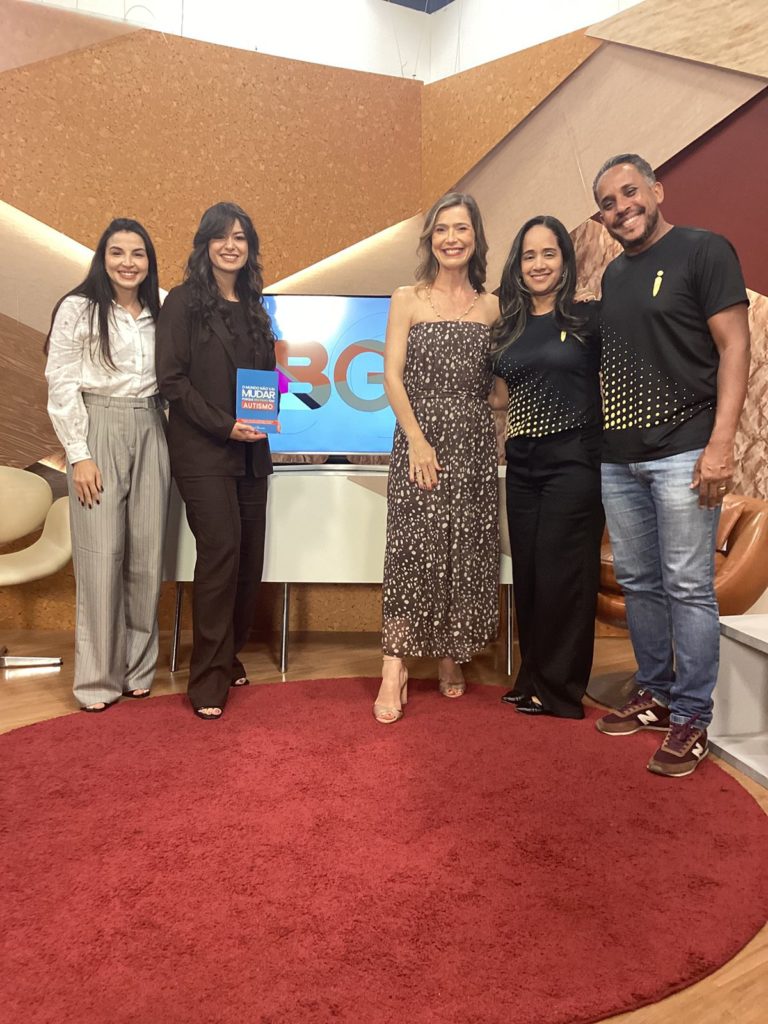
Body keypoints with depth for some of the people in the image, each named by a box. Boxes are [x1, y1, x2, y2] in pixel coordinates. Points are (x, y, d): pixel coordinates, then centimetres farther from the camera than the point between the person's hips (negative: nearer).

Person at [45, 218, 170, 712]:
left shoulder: (158, 313, 12)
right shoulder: (77, 309, -1)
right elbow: (61, 386, -5)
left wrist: (169, 444, 6)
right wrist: (79, 455, -11)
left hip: (150, 434, 4)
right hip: (99, 432, -4)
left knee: (147, 554, 5)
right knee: (101, 555, -4)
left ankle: (139, 666, 18)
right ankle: (99, 677, 8)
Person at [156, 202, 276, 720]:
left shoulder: (254, 306, 16)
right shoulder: (185, 301, -1)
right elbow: (171, 377, -7)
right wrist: (223, 425, -15)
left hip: (252, 449, 6)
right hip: (203, 449, -6)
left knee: (251, 556, 6)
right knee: (221, 551, -11)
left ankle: (229, 656, 24)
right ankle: (209, 681, -1)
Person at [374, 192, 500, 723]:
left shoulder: (491, 306, 11)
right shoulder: (407, 300, 5)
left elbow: (500, 380, 12)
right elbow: (392, 375, -2)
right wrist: (418, 440, -12)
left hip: (476, 444, 3)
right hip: (420, 438, -2)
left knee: (468, 550, 5)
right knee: (414, 548, -7)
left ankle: (452, 658, 20)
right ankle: (395, 669, -2)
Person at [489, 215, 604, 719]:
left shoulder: (589, 317, -1)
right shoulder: (508, 327, 12)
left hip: (574, 459, -5)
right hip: (523, 463, 5)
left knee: (561, 573, -2)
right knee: (527, 573, 8)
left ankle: (559, 689, 12)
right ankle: (534, 678, 22)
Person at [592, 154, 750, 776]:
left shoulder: (703, 251, -2)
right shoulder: (614, 274, 17)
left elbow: (734, 345, -8)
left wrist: (720, 443, -18)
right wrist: (603, 435, 11)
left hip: (682, 451, -6)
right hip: (619, 456, 7)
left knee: (687, 587, -4)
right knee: (638, 583, 11)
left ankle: (692, 719, 8)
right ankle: (656, 696, 25)